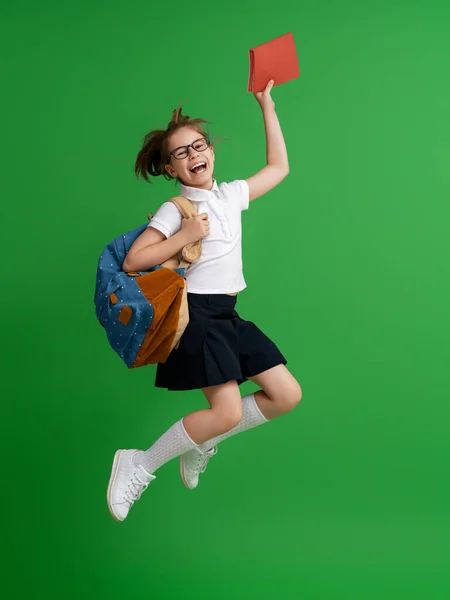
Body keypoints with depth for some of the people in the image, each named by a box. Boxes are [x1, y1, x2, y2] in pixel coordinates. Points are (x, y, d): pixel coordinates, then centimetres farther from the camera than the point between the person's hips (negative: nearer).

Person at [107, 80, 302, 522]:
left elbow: (279, 167, 24)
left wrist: (267, 107, 23)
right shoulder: (175, 210, -6)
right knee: (228, 412, -19)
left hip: (228, 315, 8)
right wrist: (186, 236, -16)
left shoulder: (231, 195, 12)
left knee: (287, 395, 3)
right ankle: (141, 464, 0)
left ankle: (200, 445, 16)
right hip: (198, 313, -7)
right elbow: (132, 261, -12)